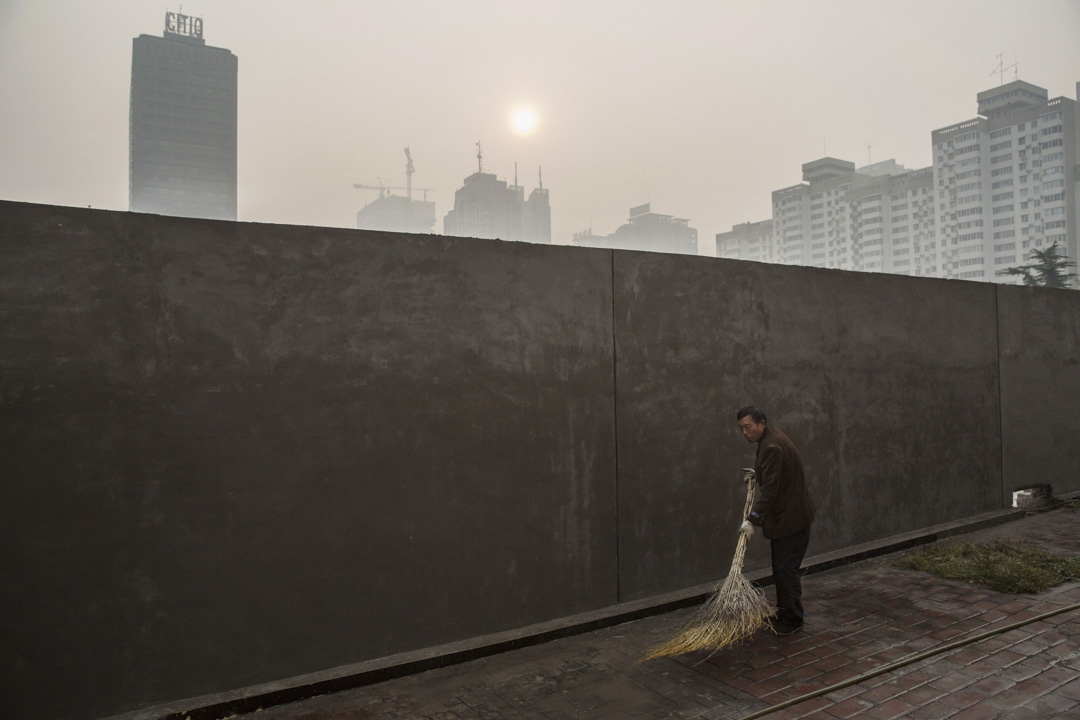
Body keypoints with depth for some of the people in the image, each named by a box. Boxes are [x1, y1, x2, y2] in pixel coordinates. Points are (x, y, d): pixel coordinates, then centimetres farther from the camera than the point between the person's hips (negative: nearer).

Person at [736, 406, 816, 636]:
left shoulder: (772, 446, -23)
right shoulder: (771, 439, 10)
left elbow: (770, 489, -26)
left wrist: (752, 519, -25)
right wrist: (757, 473, 17)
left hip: (791, 517, -11)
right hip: (785, 515, 11)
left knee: (786, 569, -4)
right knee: (782, 568, 17)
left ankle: (792, 621, 8)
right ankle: (783, 613, 28)